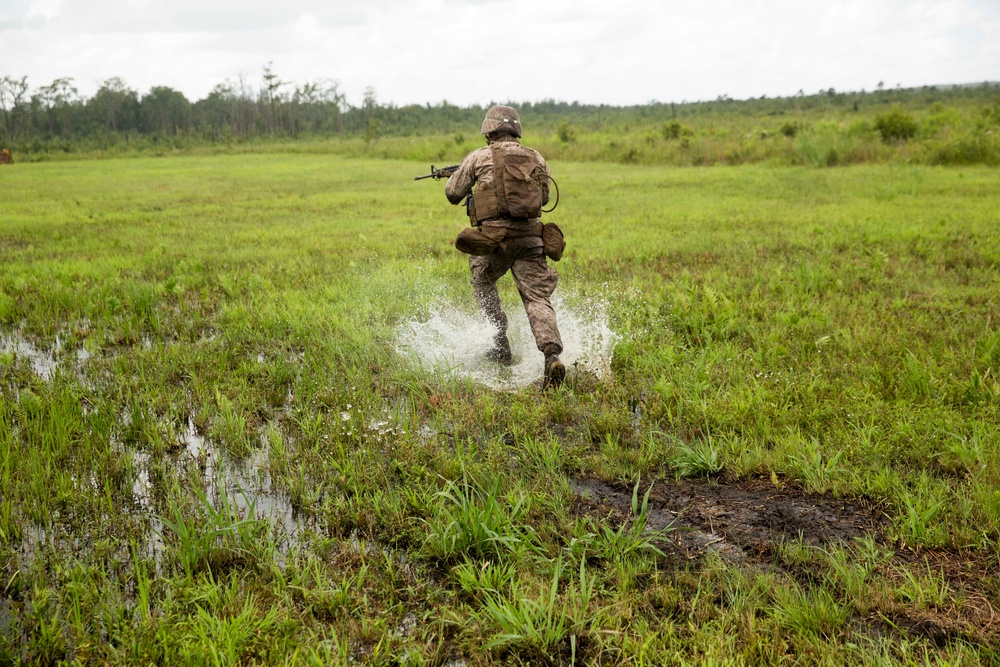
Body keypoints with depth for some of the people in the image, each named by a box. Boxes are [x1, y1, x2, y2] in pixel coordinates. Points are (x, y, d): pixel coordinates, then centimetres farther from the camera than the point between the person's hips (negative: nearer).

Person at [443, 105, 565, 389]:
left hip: (495, 238, -2)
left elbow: (453, 193, 12)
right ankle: (552, 355, -26)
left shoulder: (478, 158, 3)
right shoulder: (536, 158, 12)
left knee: (483, 283, 26)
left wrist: (454, 176, 35)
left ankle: (501, 345, 21)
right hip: (530, 236, 2)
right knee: (537, 298, -3)